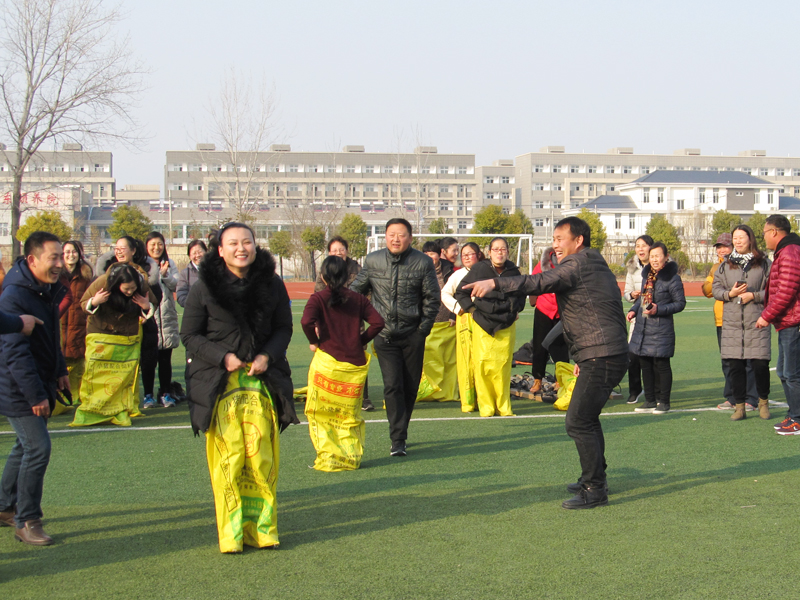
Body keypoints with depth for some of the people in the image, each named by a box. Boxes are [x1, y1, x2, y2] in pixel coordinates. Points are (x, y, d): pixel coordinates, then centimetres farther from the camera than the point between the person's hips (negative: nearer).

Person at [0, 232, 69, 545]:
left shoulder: (48, 291, 7)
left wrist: (60, 371, 20)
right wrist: (36, 395, -23)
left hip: (39, 384, 9)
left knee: (26, 446, 18)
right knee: (38, 449, -10)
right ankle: (26, 521, 0)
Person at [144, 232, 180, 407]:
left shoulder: (170, 263, 11)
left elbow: (175, 285, 1)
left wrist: (165, 274, -15)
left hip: (166, 317, 3)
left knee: (165, 359, 7)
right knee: (148, 359, 1)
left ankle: (165, 393, 13)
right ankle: (148, 394, 9)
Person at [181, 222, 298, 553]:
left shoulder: (272, 284, 7)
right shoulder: (204, 287, 0)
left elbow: (283, 328, 13)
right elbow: (189, 334, 2)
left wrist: (266, 356, -6)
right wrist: (224, 357, -11)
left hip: (261, 380, 2)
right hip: (219, 382, -2)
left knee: (262, 457, -3)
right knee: (228, 457, -6)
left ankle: (261, 528, 8)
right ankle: (230, 534, 3)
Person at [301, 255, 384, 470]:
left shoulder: (318, 298, -3)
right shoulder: (358, 299, 6)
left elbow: (307, 321, -20)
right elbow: (378, 322, -3)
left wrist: (314, 341, -4)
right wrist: (362, 340, 9)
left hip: (327, 362, -3)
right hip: (354, 364, 3)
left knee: (321, 414, 8)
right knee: (349, 415, 16)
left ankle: (328, 457, 3)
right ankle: (351, 455, 11)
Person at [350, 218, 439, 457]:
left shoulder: (423, 263, -4)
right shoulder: (373, 261, 2)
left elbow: (432, 298, 1)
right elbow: (355, 292, 12)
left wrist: (423, 329, -3)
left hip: (412, 336, 0)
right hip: (384, 336, 0)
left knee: (410, 387, 6)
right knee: (392, 386, -9)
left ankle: (400, 433, 23)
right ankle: (398, 440, -8)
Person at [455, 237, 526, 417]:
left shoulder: (513, 271, 6)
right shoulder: (479, 270, -1)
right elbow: (460, 292, 11)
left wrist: (516, 309, 15)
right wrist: (471, 308, 2)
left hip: (506, 325, 2)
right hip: (482, 325, -1)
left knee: (503, 367, -3)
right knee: (482, 365, -7)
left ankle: (503, 407, 7)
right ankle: (486, 407, 0)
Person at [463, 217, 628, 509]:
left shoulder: (578, 264, -11)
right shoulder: (595, 265, 21)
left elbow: (542, 282, -24)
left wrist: (496, 283, -30)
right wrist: (582, 356, 27)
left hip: (601, 358, -11)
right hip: (607, 354, 11)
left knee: (578, 422, -10)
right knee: (587, 419, 21)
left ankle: (594, 490, -6)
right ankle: (595, 479, 31)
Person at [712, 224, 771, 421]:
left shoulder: (764, 263, 2)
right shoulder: (726, 265, 11)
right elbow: (716, 289, 10)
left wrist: (753, 296, -12)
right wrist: (730, 294, -8)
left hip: (757, 322, -3)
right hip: (732, 323, 3)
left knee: (760, 364, -5)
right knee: (735, 366, 2)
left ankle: (763, 401, 18)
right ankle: (739, 406, 11)